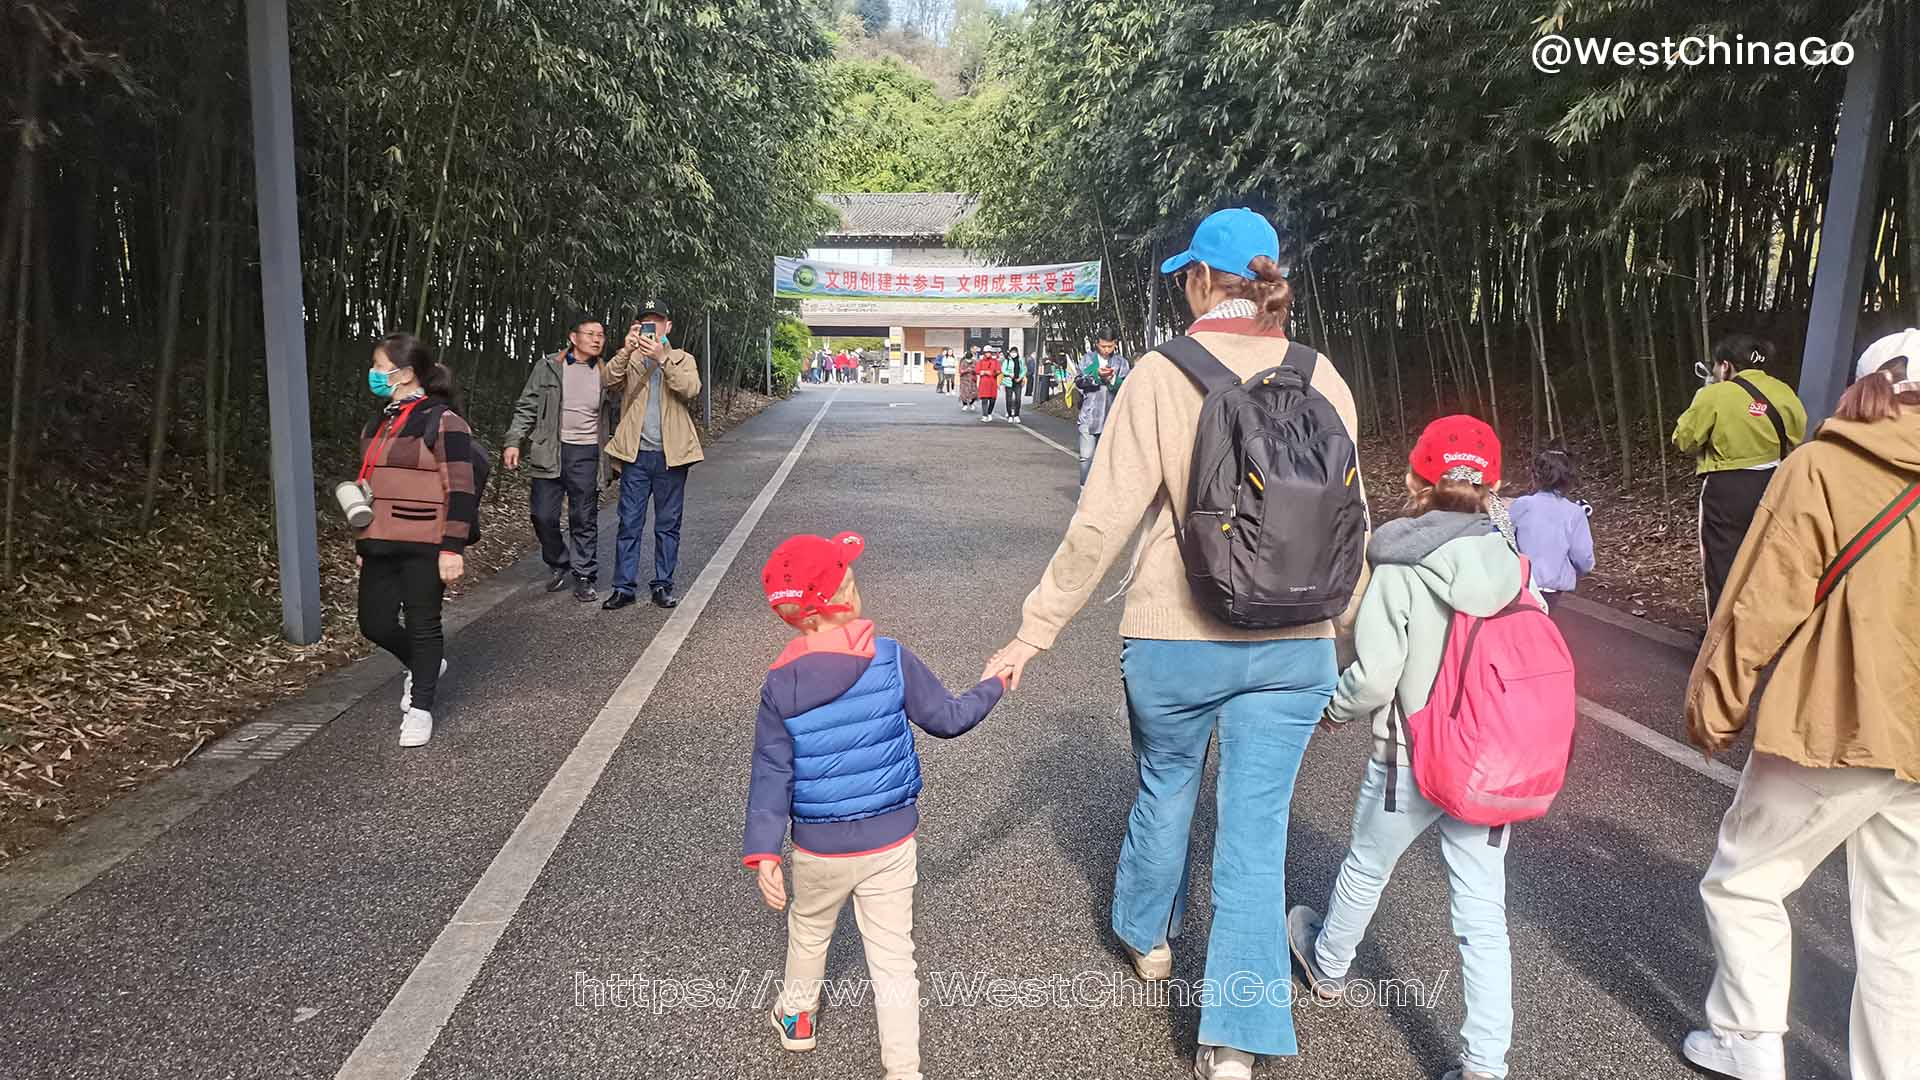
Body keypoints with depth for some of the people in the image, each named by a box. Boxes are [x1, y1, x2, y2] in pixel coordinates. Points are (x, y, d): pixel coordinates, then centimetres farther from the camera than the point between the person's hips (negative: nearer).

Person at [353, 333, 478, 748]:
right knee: (374, 623, 9)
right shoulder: (377, 425, 15)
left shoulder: (442, 421, -11)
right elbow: (368, 486, 22)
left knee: (423, 625, 2)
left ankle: (420, 707, 17)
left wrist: (453, 547, -18)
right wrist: (361, 543, 22)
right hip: (381, 545, 8)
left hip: (424, 546, -8)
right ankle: (421, 665, 37)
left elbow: (460, 489, -14)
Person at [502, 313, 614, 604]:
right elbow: (527, 407, 5)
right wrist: (514, 441, -5)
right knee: (543, 515, 1)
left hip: (587, 454, 0)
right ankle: (558, 565, 24)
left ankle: (584, 577, 13)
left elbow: (611, 418, 13)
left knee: (585, 519, 3)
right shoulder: (547, 367, 3)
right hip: (550, 452, 0)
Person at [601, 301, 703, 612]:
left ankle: (663, 586, 15)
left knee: (668, 525, 6)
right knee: (629, 523, 2)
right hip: (636, 454, 0)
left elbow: (691, 389, -12)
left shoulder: (682, 359, 8)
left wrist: (663, 358, -23)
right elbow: (608, 380, -11)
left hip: (671, 455, 0)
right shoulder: (630, 359, 10)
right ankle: (624, 586, 8)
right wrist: (626, 350, -26)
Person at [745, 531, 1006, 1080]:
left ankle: (796, 1015, 51)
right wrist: (992, 686, 12)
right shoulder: (893, 660, -16)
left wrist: (763, 852, -6)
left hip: (819, 850, 1)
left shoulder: (780, 687, -13)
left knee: (809, 933, 28)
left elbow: (771, 776, -11)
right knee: (893, 956, 10)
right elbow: (947, 718, -5)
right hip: (891, 843, -1)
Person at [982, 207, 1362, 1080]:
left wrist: (1036, 629, -7)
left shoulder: (1162, 374, -11)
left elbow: (1102, 522, -15)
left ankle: (1148, 937, 48)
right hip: (1293, 646, 2)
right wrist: (1343, 638, 19)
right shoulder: (1321, 379, 0)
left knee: (1165, 790, 23)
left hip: (1176, 640, -1)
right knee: (1257, 829, 9)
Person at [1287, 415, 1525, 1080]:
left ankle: (1329, 966, 47)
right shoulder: (1514, 565, -5)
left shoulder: (1399, 568, -18)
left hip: (1410, 759, -3)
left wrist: (1335, 710, 1)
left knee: (1366, 868, 22)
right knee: (1483, 913, 9)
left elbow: (1373, 675, -19)